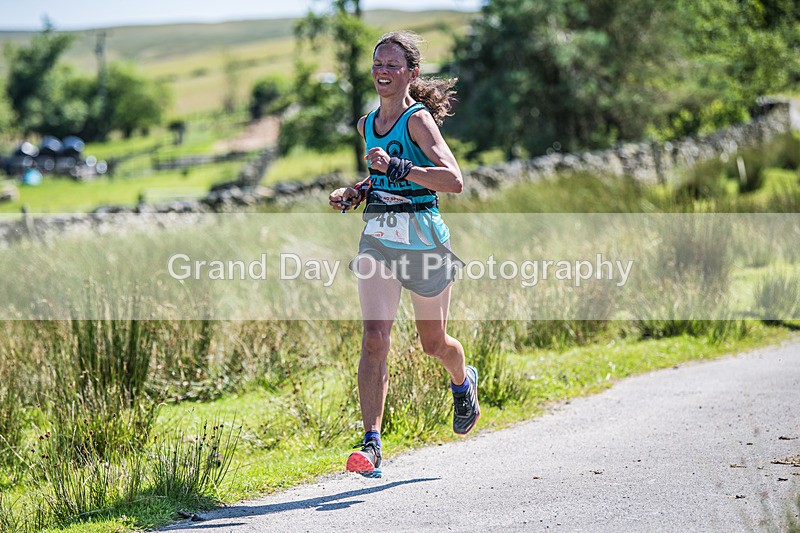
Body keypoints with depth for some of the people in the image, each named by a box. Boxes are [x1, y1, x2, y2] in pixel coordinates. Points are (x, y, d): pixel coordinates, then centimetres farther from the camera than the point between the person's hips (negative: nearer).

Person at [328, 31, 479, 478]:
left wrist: (397, 167, -31)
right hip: (377, 239, 5)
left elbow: (454, 181, -23)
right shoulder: (367, 124, 10)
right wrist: (355, 194, 8)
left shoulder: (419, 119, -11)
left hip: (423, 237, -5)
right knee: (375, 338, -12)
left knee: (434, 343, 13)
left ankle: (464, 382, 49)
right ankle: (372, 446, -16)